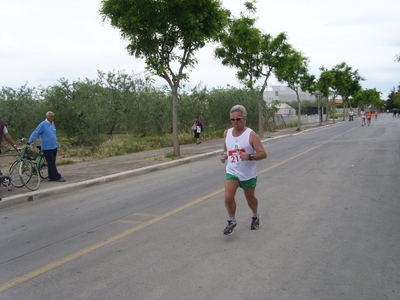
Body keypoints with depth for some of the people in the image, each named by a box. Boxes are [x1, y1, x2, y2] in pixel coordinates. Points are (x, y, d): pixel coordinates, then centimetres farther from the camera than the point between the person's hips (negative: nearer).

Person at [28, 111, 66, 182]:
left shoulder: (53, 124, 11)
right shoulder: (43, 124, -12)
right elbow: (35, 133, -15)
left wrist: (56, 143, 24)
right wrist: (29, 141, -24)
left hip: (54, 147, 8)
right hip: (47, 148, -8)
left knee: (52, 163, 13)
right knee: (52, 164, -4)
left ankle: (51, 177, 21)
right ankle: (57, 177, -2)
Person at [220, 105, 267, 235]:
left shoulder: (251, 135, -16)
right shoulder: (227, 133, -1)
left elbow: (263, 154, -18)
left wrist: (249, 157, -35)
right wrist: (224, 155, -2)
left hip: (248, 174, -2)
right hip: (232, 172, 3)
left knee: (250, 198, 16)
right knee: (228, 197, -16)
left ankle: (255, 217, 46)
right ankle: (232, 222, 6)